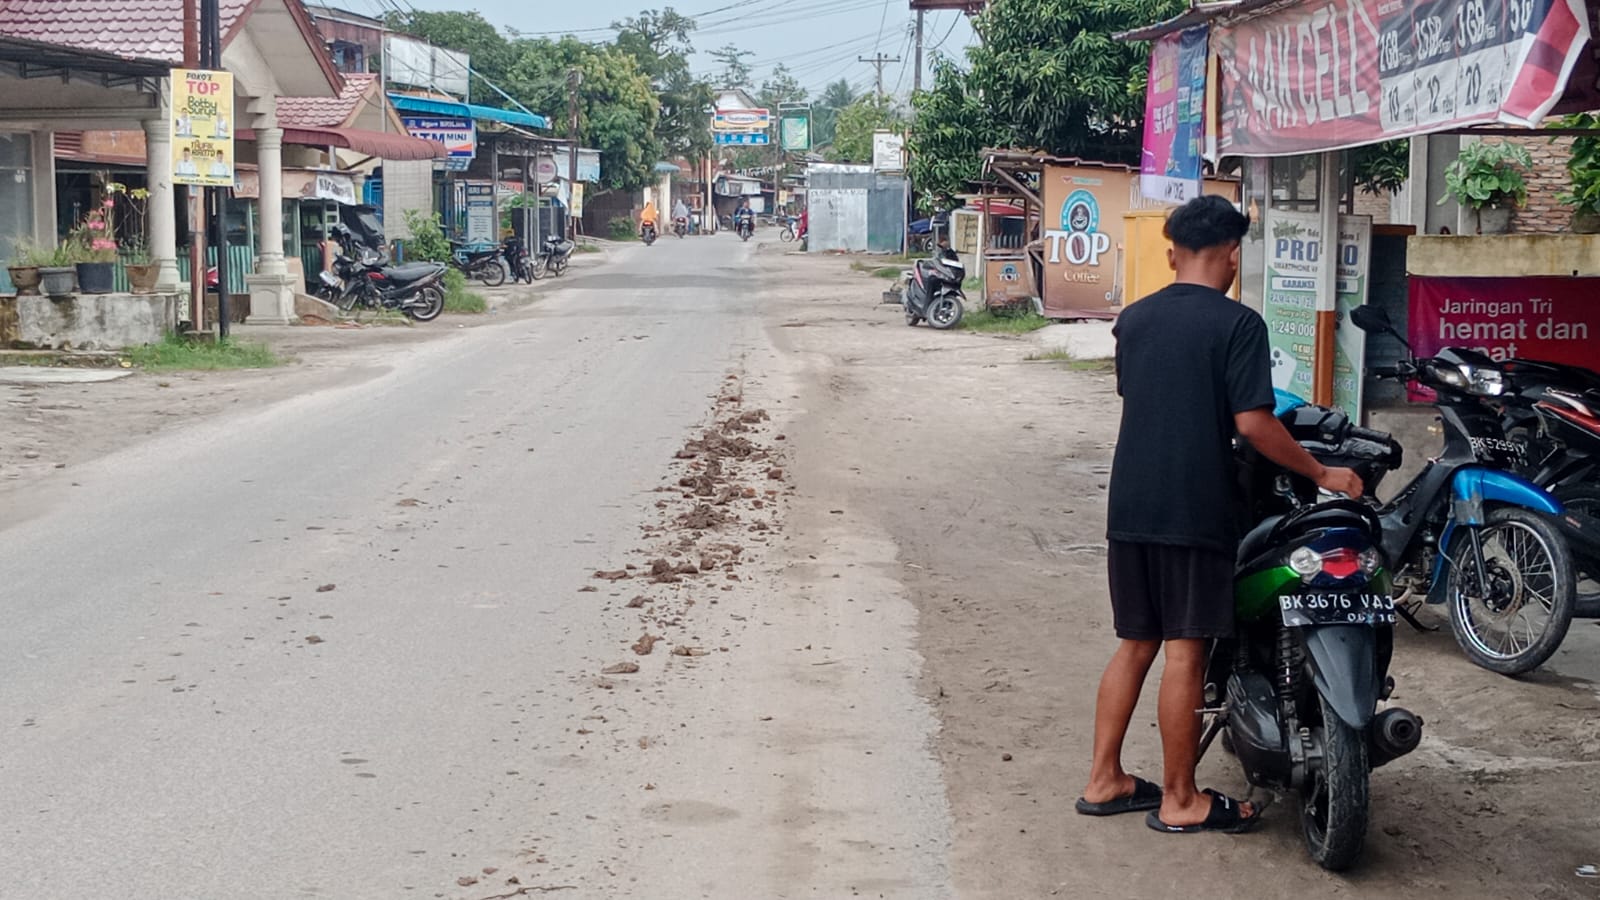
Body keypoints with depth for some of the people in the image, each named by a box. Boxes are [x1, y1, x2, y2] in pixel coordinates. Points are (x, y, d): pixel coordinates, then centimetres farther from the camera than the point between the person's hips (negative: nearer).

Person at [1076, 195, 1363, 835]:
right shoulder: (1238, 324, -9)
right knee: (1186, 652, 0)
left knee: (1135, 643, 15)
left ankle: (1103, 780, 19)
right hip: (1196, 511, -6)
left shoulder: (1134, 319, 10)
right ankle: (1179, 801, 8)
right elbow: (1252, 424, -16)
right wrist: (1322, 474, -5)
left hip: (1130, 508, 6)